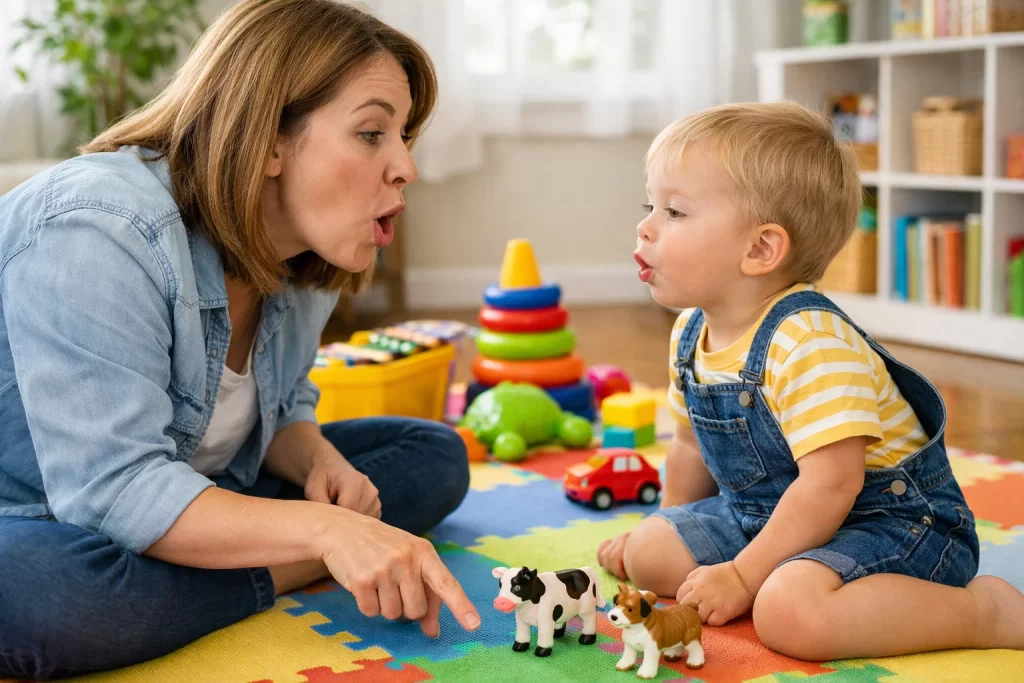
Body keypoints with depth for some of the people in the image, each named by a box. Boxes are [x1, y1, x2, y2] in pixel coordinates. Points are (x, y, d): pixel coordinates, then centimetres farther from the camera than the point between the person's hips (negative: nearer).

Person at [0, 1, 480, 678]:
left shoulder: (303, 259, -2)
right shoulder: (97, 233, -30)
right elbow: (115, 489, -35)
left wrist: (320, 462, -14)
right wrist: (322, 529, -43)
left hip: (194, 509, 8)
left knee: (433, 456, 2)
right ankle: (300, 571, -23)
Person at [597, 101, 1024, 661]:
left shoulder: (809, 342, -29)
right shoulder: (691, 333, 0)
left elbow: (830, 485, -31)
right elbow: (691, 446, 16)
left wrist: (744, 576, -25)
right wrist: (666, 531, 25)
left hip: (887, 518, -9)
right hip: (767, 511, 9)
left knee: (791, 612, -35)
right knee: (648, 554, 3)